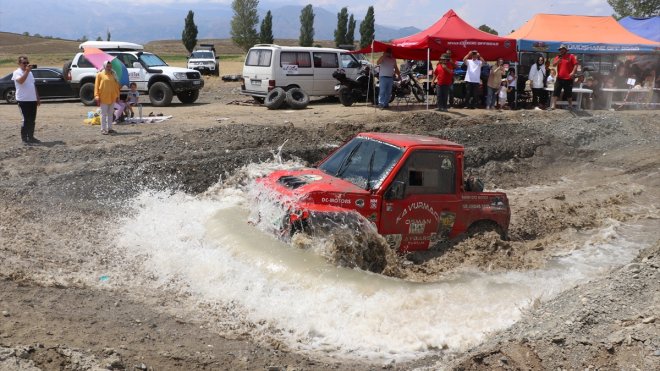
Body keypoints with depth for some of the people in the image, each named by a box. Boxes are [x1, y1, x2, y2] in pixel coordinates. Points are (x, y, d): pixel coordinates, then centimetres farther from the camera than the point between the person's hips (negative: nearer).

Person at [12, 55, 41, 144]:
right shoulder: (17, 72, -6)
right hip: (23, 100, -7)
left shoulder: (30, 73, 17)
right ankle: (24, 139, 0)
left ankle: (31, 137, 19)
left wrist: (37, 98, 19)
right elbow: (20, 81, -27)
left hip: (33, 100, 7)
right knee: (26, 120, -6)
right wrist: (27, 71, -29)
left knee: (32, 120, 10)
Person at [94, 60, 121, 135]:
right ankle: (103, 129, 1)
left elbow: (116, 86, 14)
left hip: (112, 98, 5)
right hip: (103, 98, -5)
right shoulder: (100, 75, -1)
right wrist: (97, 96, -13)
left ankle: (110, 128, 18)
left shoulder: (113, 75, 11)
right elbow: (96, 86, -5)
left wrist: (117, 96, 9)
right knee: (104, 114, -2)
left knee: (110, 114, 11)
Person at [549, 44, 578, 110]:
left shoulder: (571, 56, -1)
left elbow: (576, 64, -7)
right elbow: (553, 65, -2)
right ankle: (552, 106, -5)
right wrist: (559, 59, -15)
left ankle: (570, 106, 25)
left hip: (568, 79, -3)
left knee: (568, 93, 9)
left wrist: (573, 72, -21)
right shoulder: (558, 57, 9)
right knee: (555, 93, -4)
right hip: (559, 78, 3)